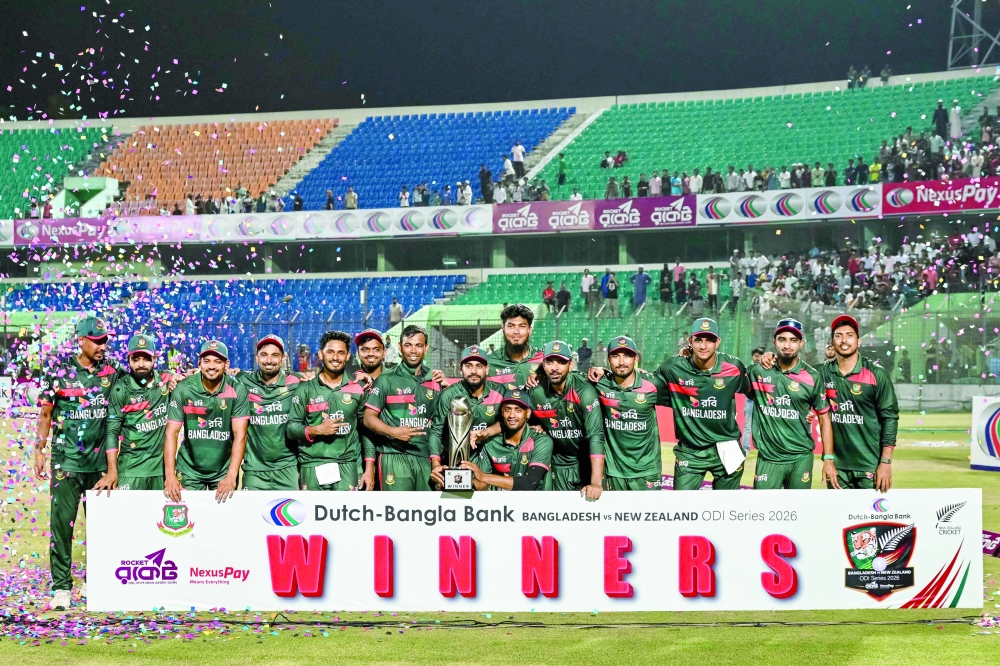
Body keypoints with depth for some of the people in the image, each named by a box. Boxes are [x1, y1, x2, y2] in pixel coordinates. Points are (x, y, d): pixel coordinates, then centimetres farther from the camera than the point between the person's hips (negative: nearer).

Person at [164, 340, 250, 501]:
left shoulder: (237, 391, -10)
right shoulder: (183, 389, -10)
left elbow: (240, 435, -13)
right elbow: (172, 433, -9)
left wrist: (231, 477, -22)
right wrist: (170, 475, -19)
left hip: (224, 471, 0)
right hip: (189, 470, 0)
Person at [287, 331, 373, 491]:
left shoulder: (357, 389, 8)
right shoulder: (305, 389, 6)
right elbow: (292, 428, 4)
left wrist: (369, 469, 3)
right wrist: (316, 430, -13)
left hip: (347, 468, 0)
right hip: (312, 467, 0)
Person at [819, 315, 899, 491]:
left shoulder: (877, 374, -2)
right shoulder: (823, 373, 4)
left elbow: (889, 418, -2)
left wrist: (886, 462, -9)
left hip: (870, 465, -3)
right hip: (837, 466, 3)